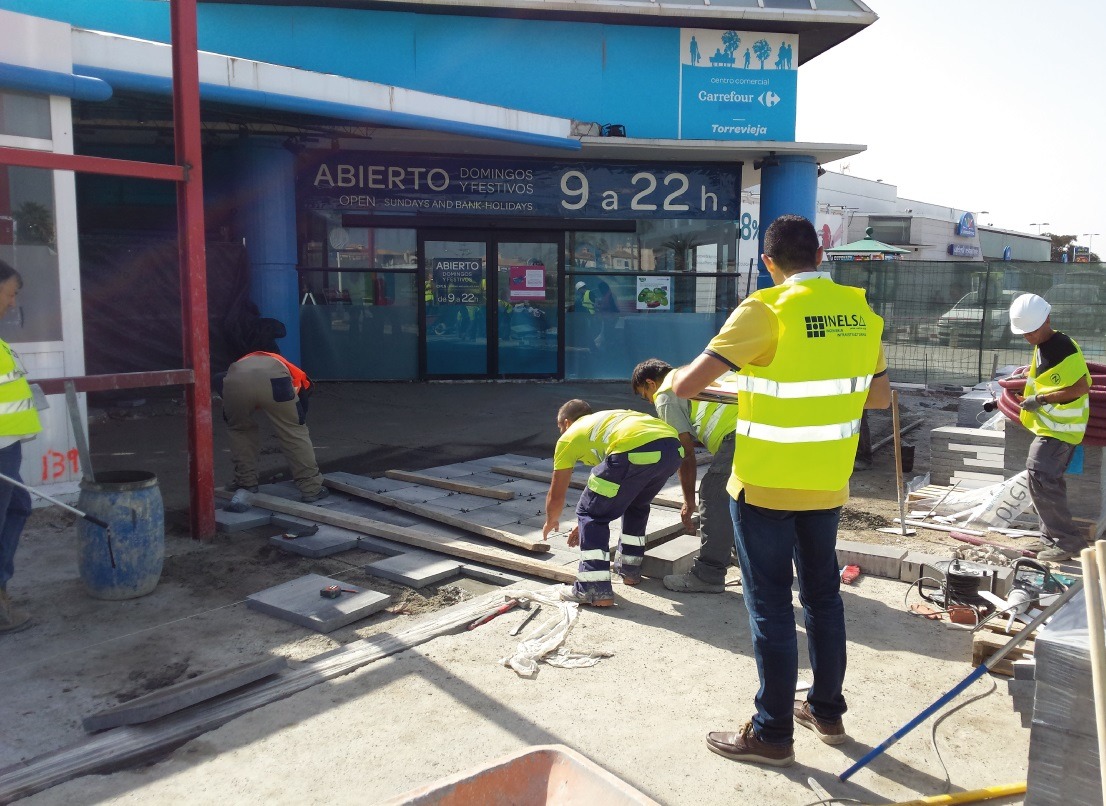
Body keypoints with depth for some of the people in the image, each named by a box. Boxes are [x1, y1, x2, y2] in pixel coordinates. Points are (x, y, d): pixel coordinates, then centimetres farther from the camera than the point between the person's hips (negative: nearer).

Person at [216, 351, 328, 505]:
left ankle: (246, 483, 31)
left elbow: (219, 380, 27)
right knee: (295, 432, 16)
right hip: (273, 380, -2)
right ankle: (312, 488, 17)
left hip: (235, 380, 2)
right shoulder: (297, 376, 41)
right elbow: (301, 418, 43)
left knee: (240, 430, 29)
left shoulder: (241, 364, 47)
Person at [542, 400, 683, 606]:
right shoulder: (606, 419, 41)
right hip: (673, 447, 7)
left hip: (636, 452, -7)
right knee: (637, 504, 33)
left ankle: (595, 589, 6)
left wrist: (551, 521, 50)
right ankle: (629, 568, 41)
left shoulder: (570, 436, 23)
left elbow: (556, 495, 29)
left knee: (590, 513, 10)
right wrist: (589, 523, 57)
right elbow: (607, 482, 48)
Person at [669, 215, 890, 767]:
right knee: (823, 595, 20)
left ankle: (772, 734, 18)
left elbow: (688, 385, -20)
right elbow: (880, 395, 13)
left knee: (771, 607, 5)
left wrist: (676, 377, 2)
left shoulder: (767, 311, -18)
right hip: (828, 484, 6)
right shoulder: (860, 312, 1)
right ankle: (827, 711, 36)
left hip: (765, 486, -6)